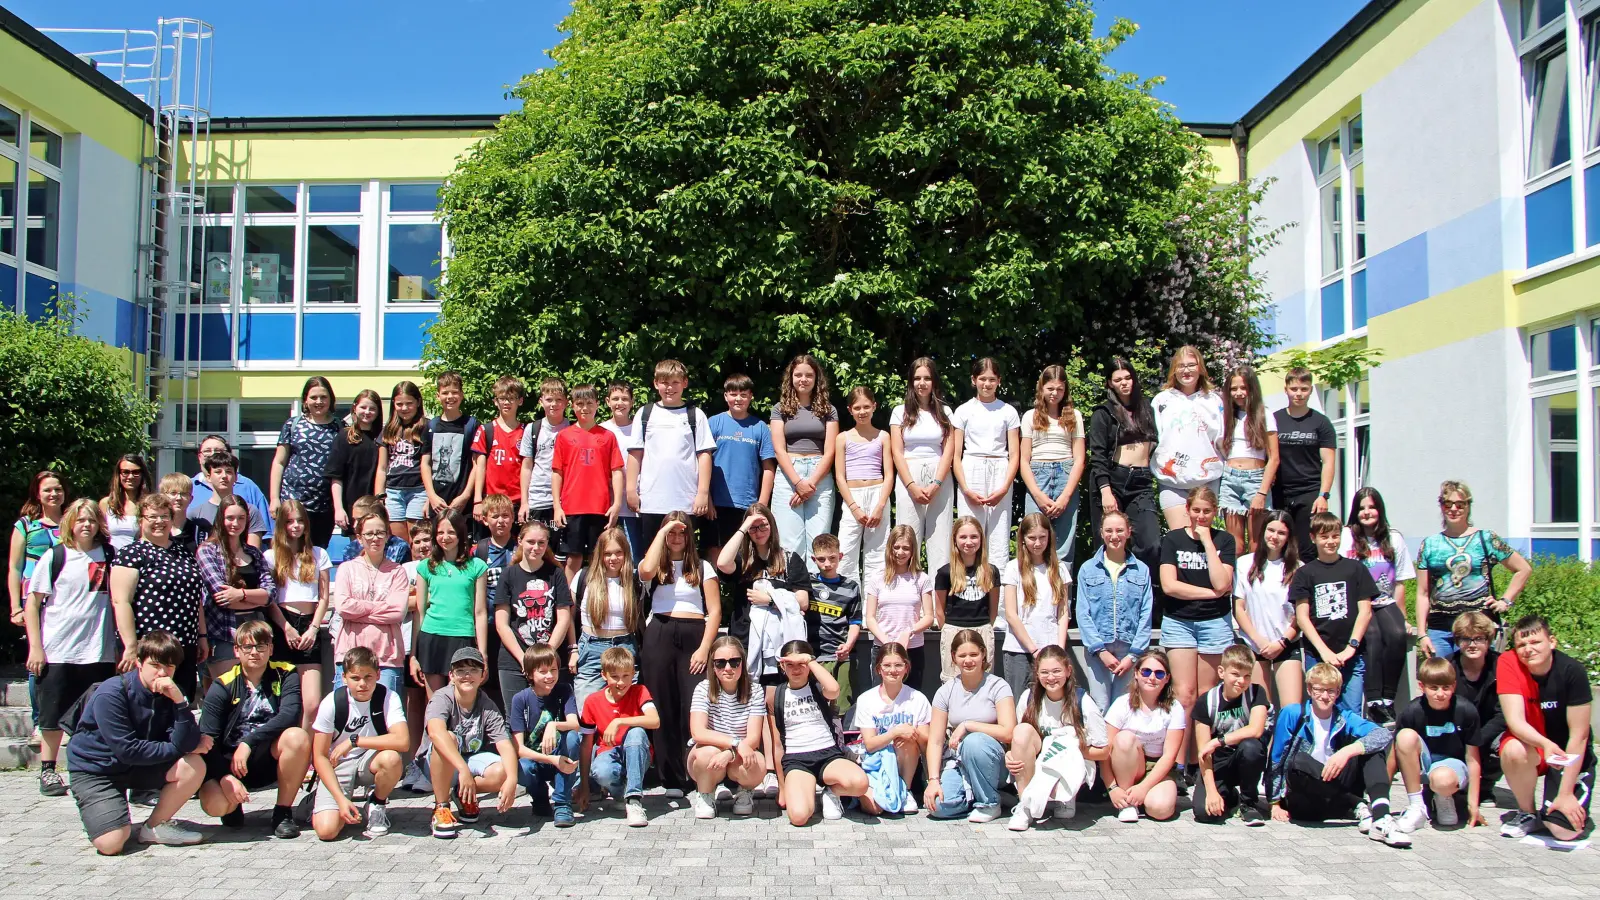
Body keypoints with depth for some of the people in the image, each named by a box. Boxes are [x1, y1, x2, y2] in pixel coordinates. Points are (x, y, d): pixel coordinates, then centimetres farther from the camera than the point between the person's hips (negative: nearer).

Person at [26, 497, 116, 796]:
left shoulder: (109, 556, 6)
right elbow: (32, 603, 0)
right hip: (57, 651, -2)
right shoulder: (55, 557, -1)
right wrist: (35, 647, -7)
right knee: (54, 716, 5)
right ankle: (47, 770, 17)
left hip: (98, 651, 2)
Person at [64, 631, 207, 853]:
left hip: (140, 766, 5)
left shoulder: (169, 694, -7)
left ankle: (155, 826, 1)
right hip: (96, 768, -5)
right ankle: (99, 815, 13)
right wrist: (177, 748, -16)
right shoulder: (110, 694, -22)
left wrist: (179, 700, -31)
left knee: (194, 766, -21)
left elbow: (186, 744, -20)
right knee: (111, 843, -23)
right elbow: (128, 751, -25)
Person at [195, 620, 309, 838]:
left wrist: (249, 742, -29)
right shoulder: (223, 686, -3)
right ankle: (234, 804, 11)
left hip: (271, 759, 1)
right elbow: (206, 740, -9)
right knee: (214, 804, -30)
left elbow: (289, 715, -20)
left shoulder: (286, 675, -2)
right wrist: (225, 776, -25)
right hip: (230, 762, 0)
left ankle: (283, 812, -13)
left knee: (298, 736, -32)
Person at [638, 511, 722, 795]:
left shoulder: (702, 567, 11)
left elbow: (715, 611, 5)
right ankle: (672, 780, 7)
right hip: (659, 636, 1)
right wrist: (661, 533, -5)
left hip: (694, 636, -1)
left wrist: (704, 648, -7)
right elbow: (646, 572, -15)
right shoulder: (656, 565, 12)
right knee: (663, 709, 1)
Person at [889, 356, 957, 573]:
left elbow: (949, 451, 4)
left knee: (940, 541, -4)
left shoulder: (944, 412, 11)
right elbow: (897, 452, 3)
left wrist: (935, 485, -10)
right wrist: (912, 486, -10)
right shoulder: (900, 412, 10)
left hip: (940, 480, 1)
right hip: (908, 477, 0)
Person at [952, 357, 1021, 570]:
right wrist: (966, 489, -7)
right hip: (971, 472, 0)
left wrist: (1004, 488, -8)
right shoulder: (964, 411, 8)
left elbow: (1014, 454, 5)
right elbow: (955, 455, 4)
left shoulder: (1008, 412, 8)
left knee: (999, 538, -2)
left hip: (999, 472, 0)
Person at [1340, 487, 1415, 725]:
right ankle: (1374, 703, -30)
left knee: (1398, 635, -28)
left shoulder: (1394, 539, 10)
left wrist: (1403, 618, 7)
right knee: (1373, 635, -31)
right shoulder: (1346, 537, 2)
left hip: (1385, 602, 3)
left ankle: (1387, 700, -20)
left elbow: (1399, 583, 12)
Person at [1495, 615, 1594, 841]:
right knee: (1514, 751, -36)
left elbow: (1579, 736, -18)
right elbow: (1515, 721, -26)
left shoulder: (1572, 671, -21)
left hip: (1570, 755, -1)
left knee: (1565, 830, -19)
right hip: (1530, 745, 1)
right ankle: (1528, 813, -7)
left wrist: (1566, 793, -20)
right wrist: (1545, 744, -46)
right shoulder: (1508, 663, -19)